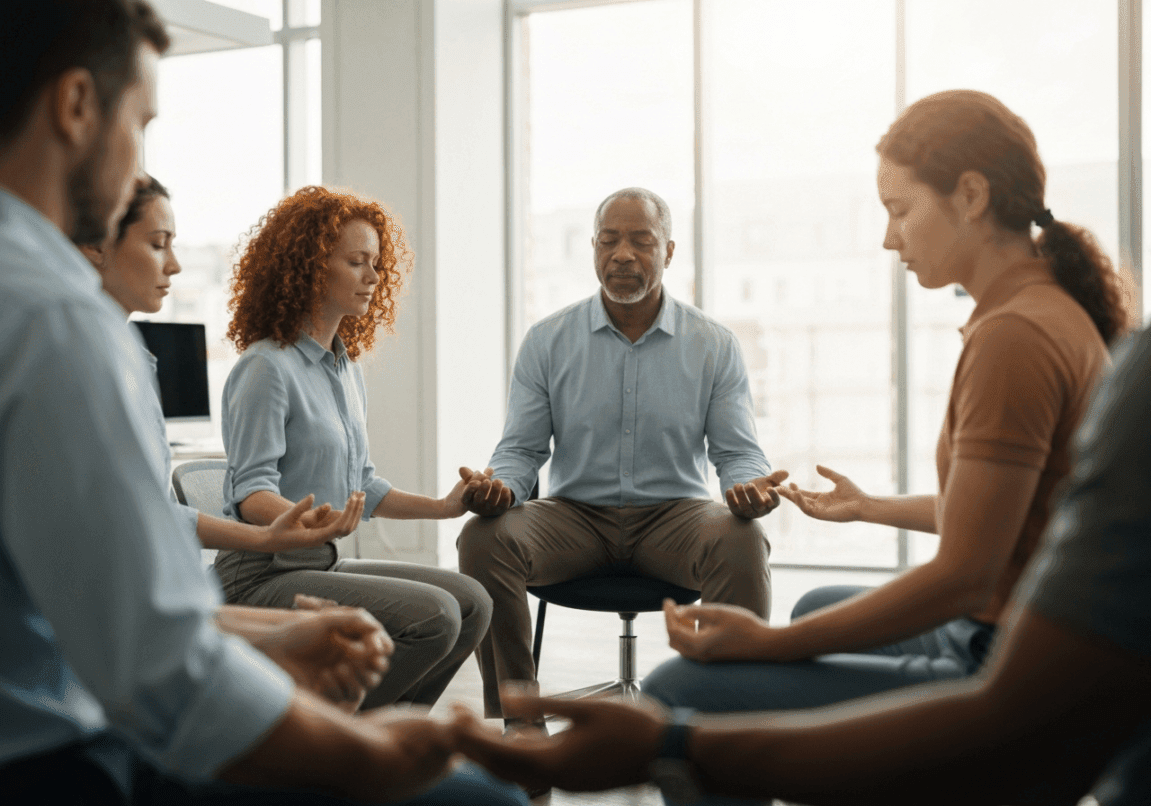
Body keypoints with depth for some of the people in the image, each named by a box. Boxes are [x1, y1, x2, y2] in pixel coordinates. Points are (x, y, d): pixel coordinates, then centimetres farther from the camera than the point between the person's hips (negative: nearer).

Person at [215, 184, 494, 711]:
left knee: (472, 603, -3)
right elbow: (251, 493, -19)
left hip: (323, 566, 9)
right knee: (432, 616, -23)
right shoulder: (266, 367, -13)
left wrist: (444, 506, 18)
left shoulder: (348, 366, 15)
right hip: (263, 574, -9)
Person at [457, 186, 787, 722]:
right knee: (484, 537, -27)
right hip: (575, 513, 1)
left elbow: (737, 451, 2)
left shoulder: (714, 345, 4)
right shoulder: (546, 341, 5)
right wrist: (500, 486, -19)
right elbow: (521, 448, 5)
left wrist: (749, 486, -22)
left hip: (674, 513, -1)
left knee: (742, 542, -33)